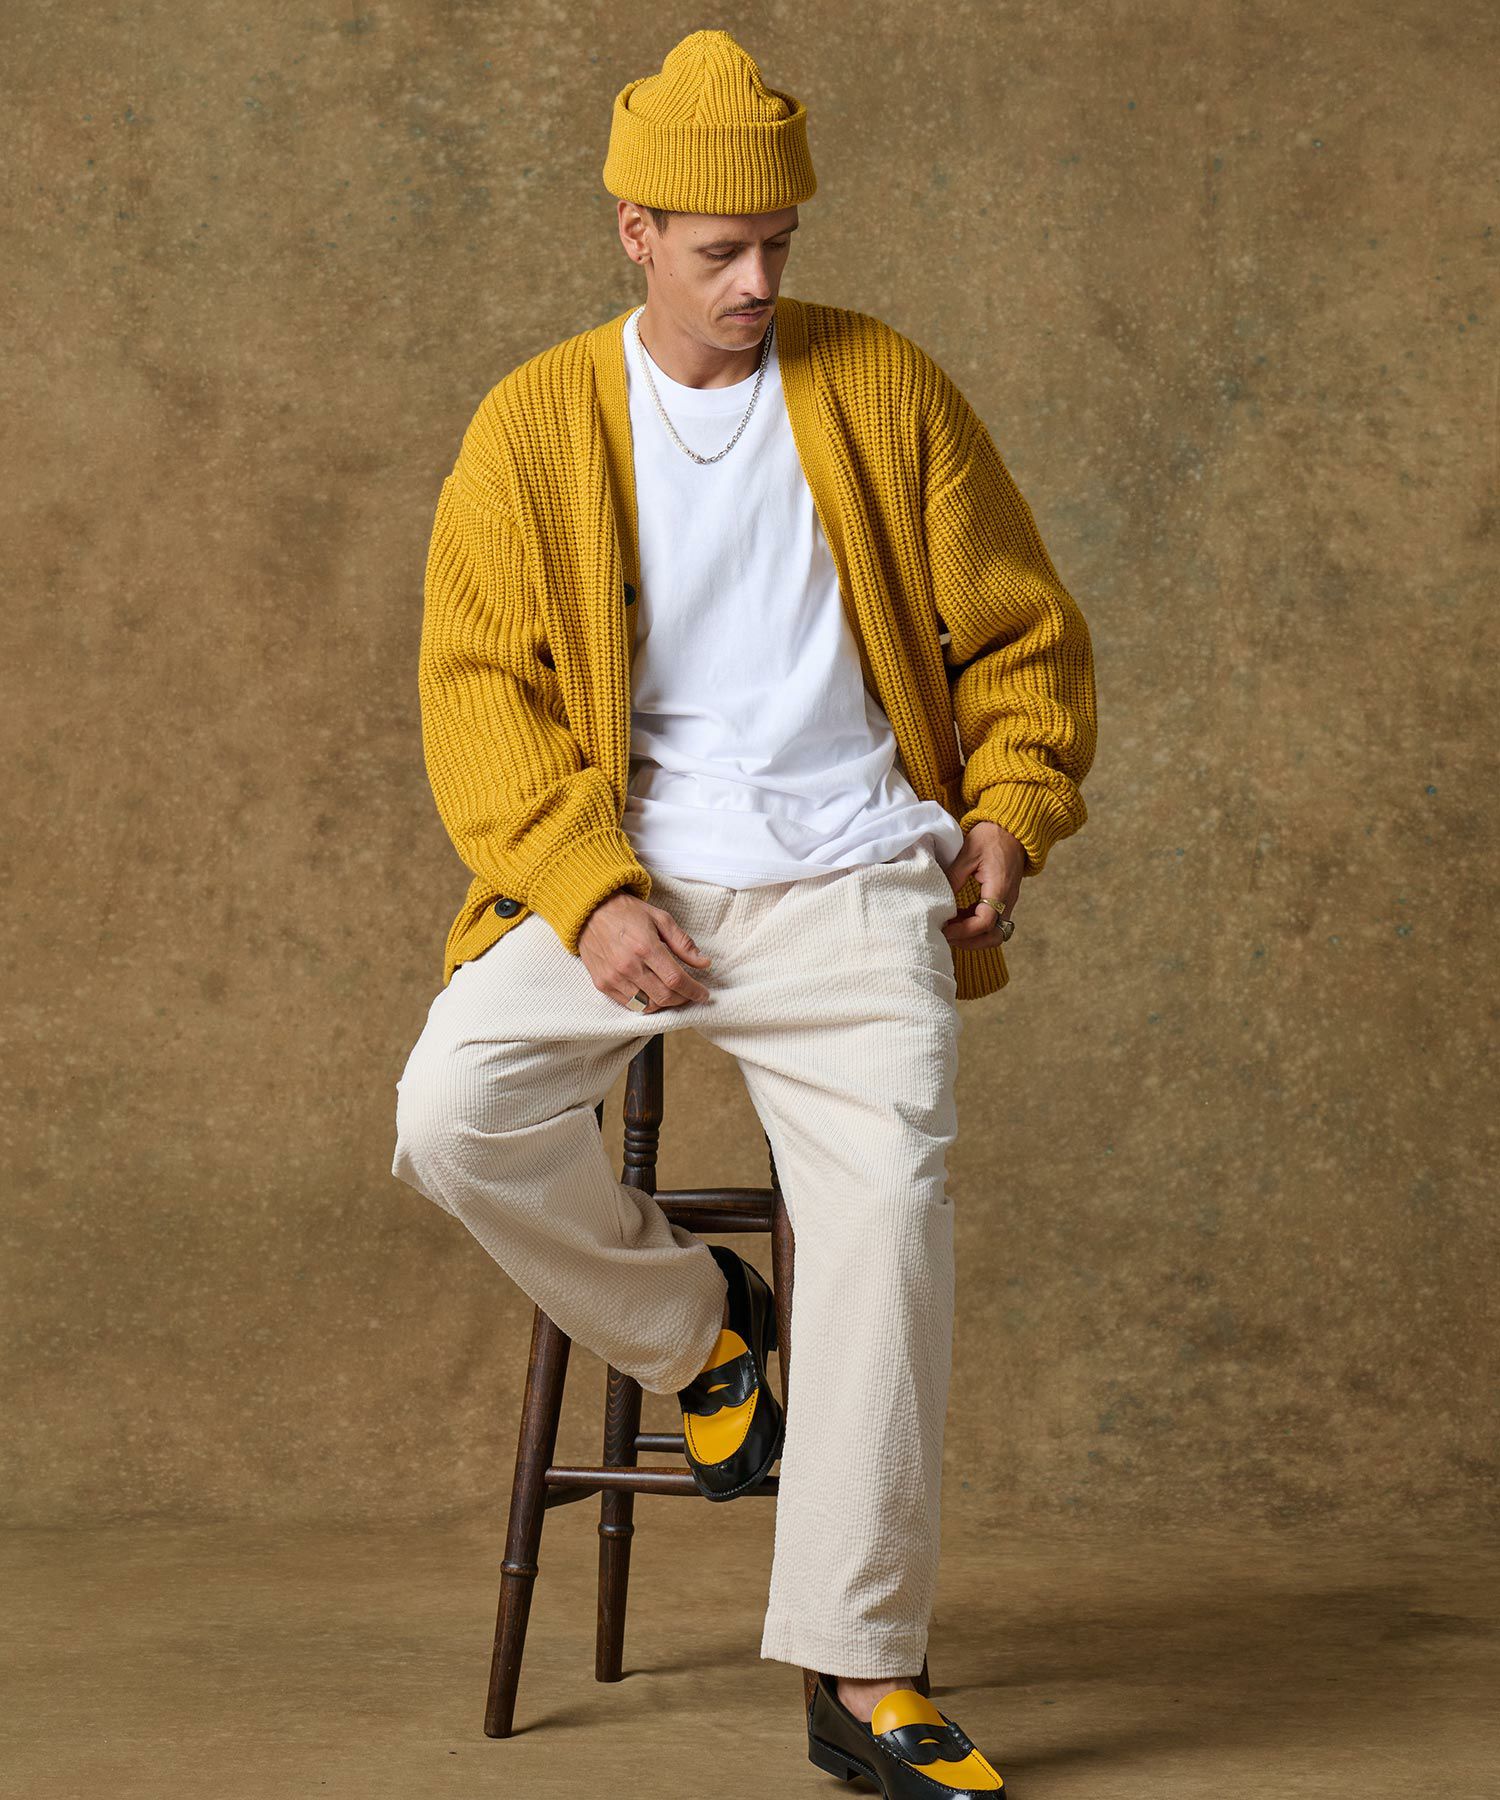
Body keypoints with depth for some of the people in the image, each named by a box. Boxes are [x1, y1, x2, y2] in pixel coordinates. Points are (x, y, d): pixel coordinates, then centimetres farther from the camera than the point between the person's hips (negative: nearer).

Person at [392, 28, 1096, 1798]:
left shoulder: (885, 389, 8)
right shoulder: (533, 427, 6)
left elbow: (1019, 633, 16)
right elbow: (478, 692, 1)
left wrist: (1009, 808, -1)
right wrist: (592, 890, -13)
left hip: (851, 876, -1)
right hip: (624, 873, 1)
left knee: (889, 1197, -23)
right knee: (454, 1114, -25)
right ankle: (695, 1323, 6)